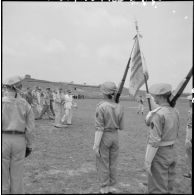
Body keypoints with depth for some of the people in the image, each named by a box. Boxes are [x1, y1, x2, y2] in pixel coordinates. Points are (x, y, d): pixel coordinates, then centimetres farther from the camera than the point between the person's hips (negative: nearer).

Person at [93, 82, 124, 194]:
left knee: (103, 164, 9)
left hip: (103, 137, -4)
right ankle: (112, 188, 27)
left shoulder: (101, 107, -18)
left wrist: (96, 144, -15)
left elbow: (99, 128, -19)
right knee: (113, 164, 17)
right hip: (115, 137, 5)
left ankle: (104, 190, 18)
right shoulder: (120, 107, -3)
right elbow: (121, 127, 2)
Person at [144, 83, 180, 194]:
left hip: (159, 154, -8)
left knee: (157, 189, 5)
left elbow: (154, 140, -24)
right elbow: (175, 134, 12)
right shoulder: (175, 112, 3)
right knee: (167, 188, 20)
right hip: (172, 152, 8)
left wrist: (147, 161, -17)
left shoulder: (157, 114, -23)